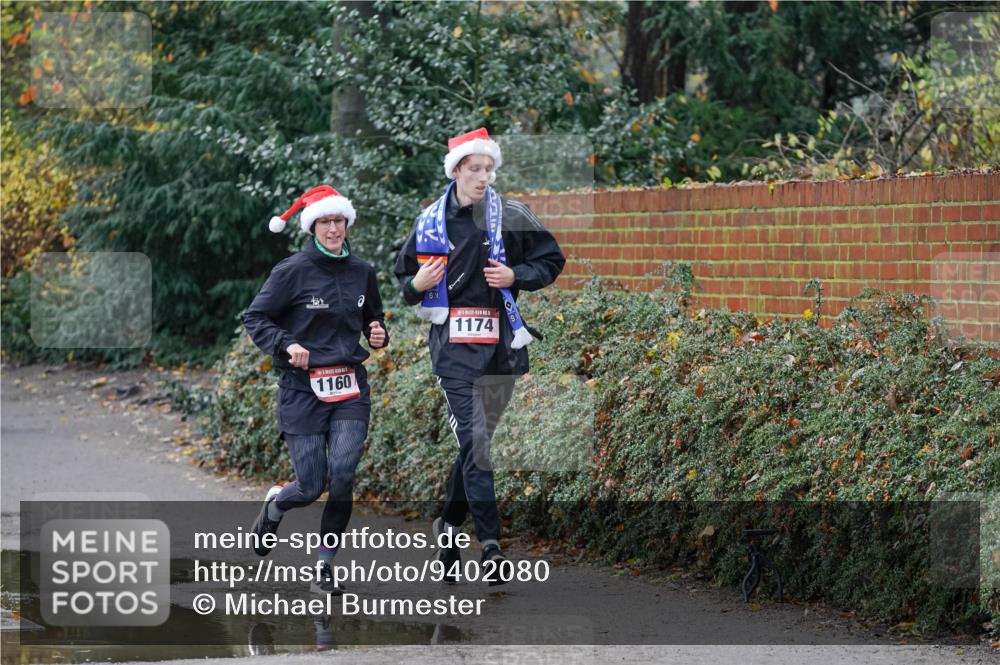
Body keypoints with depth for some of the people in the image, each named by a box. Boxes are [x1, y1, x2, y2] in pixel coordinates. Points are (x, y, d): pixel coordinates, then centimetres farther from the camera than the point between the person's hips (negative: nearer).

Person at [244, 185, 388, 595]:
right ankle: (275, 505, 34)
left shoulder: (361, 273, 8)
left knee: (343, 475, -15)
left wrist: (379, 335, 3)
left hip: (350, 389, 3)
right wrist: (285, 346, -17)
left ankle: (325, 566, -1)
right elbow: (255, 318, -2)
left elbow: (373, 318, 25)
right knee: (311, 487, -4)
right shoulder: (293, 272, -6)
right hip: (303, 389, -3)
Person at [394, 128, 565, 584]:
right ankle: (490, 545, -13)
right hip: (452, 343, -1)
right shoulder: (430, 222, 6)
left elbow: (551, 261, 8)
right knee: (473, 440, -11)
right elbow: (404, 276, 18)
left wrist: (515, 277, -9)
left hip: (501, 342, 1)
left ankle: (450, 523, 27)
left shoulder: (511, 216, 2)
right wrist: (416, 285, -5)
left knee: (477, 440, 8)